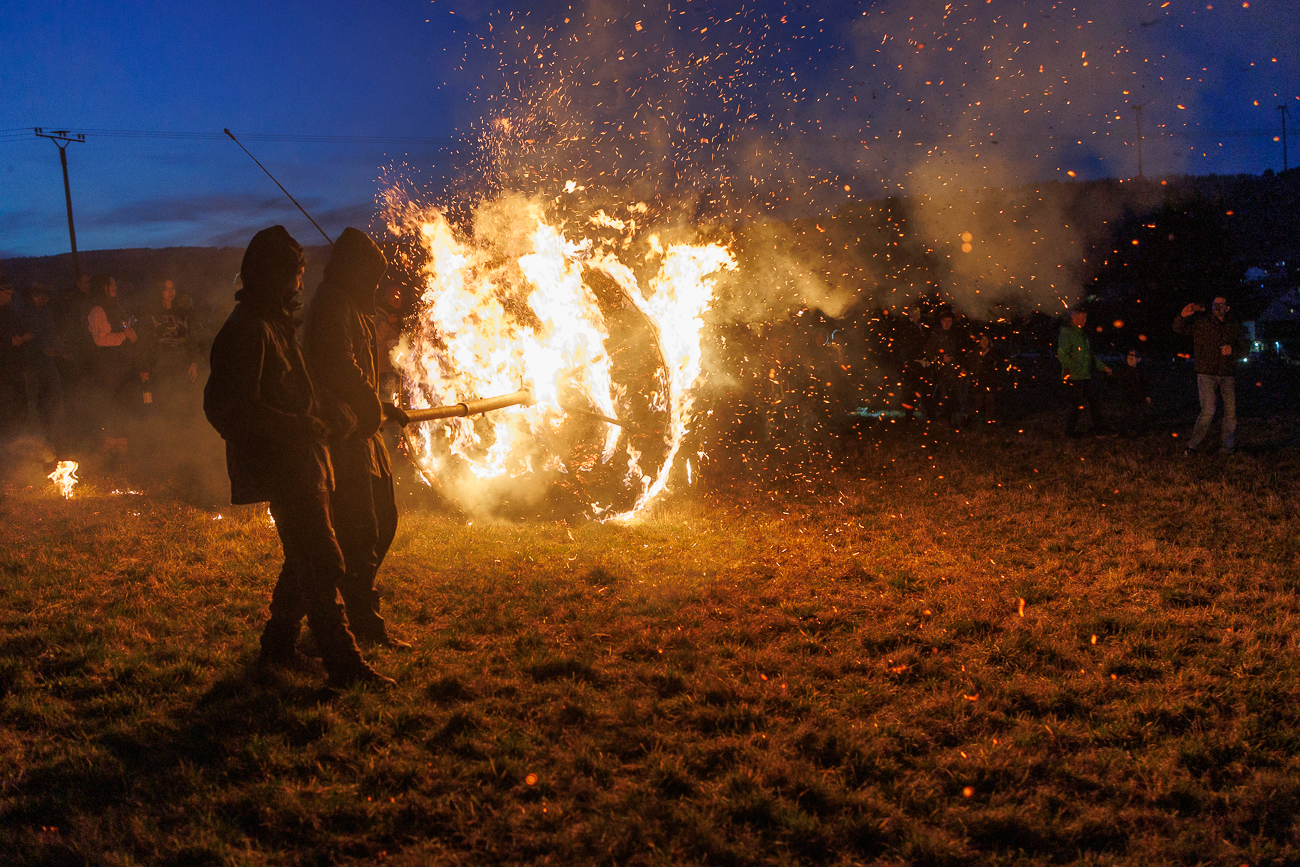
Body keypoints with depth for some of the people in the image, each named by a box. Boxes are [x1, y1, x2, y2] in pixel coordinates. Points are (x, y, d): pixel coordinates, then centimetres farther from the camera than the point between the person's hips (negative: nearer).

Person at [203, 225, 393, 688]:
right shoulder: (247, 329, -16)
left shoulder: (274, 322, 18)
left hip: (299, 463, 10)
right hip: (281, 466, -10)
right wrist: (295, 426, -24)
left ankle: (277, 646, 28)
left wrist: (324, 416, 16)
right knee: (322, 562, -10)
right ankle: (344, 664, -7)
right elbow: (230, 409, -22)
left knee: (306, 559, 17)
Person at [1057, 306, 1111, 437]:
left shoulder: (1082, 333, 17)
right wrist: (1076, 368, -21)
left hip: (1087, 377, 9)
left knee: (1095, 401, 10)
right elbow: (1062, 355, -21)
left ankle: (1098, 430, 19)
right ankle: (1070, 432, 10)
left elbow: (1092, 355, 25)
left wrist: (1103, 367, 17)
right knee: (1075, 405, -2)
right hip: (1074, 378, -8)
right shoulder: (1066, 333, -11)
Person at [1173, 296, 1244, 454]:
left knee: (1231, 412, 0)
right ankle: (1193, 446, -6)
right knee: (1208, 411, -14)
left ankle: (1226, 448, 12)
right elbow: (1178, 328, 5)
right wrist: (1183, 316, -16)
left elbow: (1243, 346, 19)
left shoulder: (1234, 327, 15)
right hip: (1206, 374, -3)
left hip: (1228, 376, 4)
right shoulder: (1200, 323, 7)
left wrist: (1232, 349, -4)